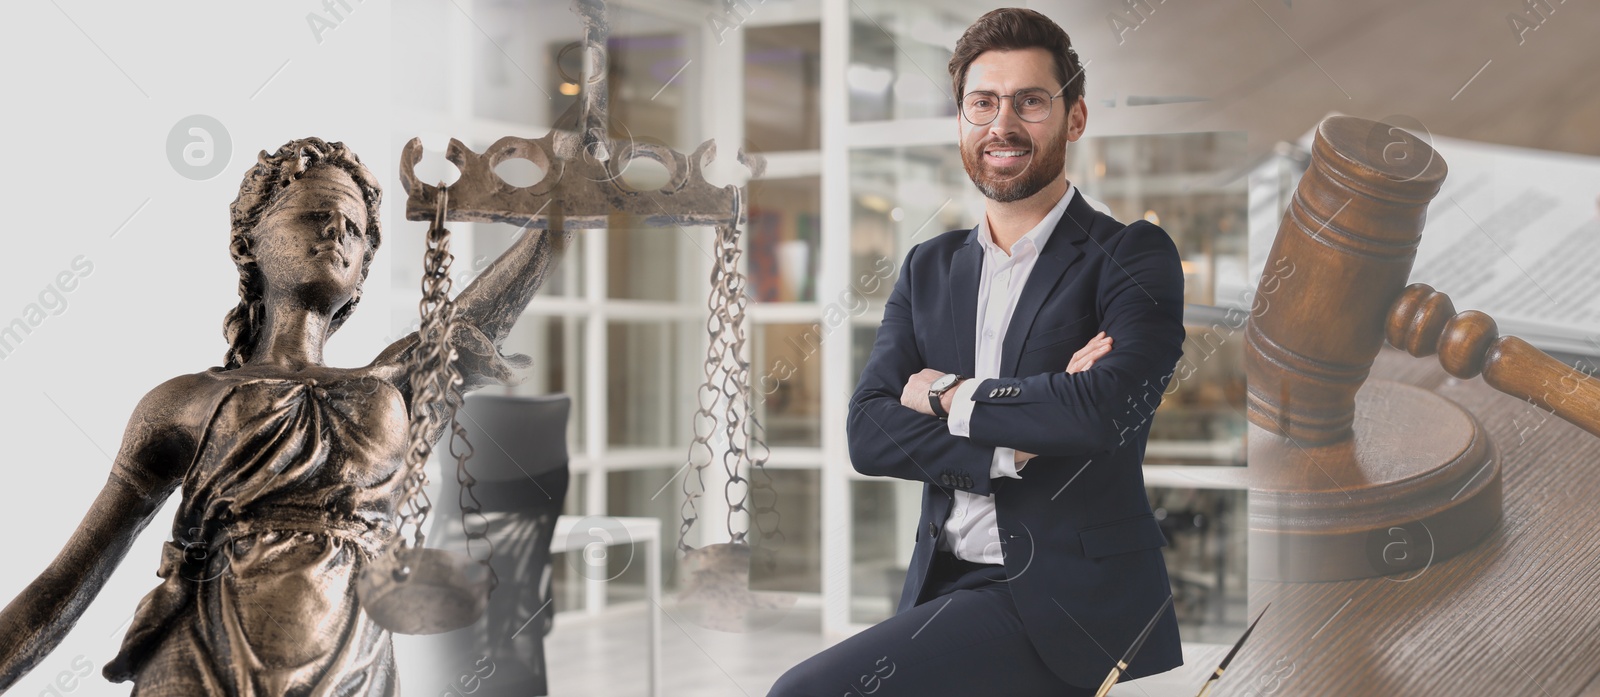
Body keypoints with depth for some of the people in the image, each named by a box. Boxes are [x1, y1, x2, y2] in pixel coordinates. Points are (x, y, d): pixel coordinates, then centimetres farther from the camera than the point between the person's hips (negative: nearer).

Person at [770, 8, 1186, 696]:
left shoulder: (1133, 255, -1)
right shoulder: (927, 269, 15)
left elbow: (1107, 408, -20)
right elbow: (867, 433, 3)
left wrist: (949, 397, -6)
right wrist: (1010, 450, -13)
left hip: (1072, 607, -5)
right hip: (944, 588, 6)